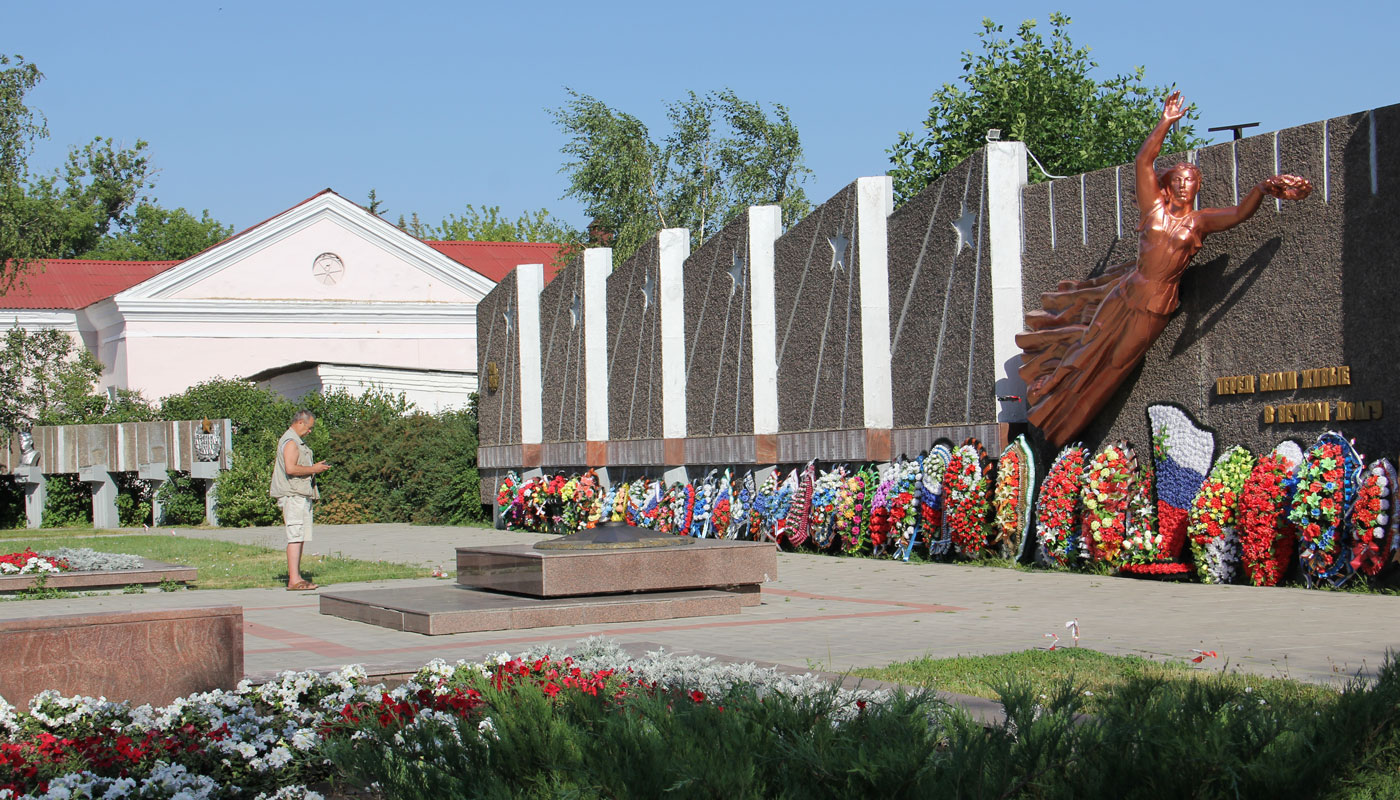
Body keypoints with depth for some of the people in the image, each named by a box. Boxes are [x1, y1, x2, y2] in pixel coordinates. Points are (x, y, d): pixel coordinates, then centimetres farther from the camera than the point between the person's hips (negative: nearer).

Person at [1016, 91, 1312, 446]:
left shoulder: (1200, 221, -1)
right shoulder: (1154, 206, 1)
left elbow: (1240, 213, -16)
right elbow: (1143, 161, -6)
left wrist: (1262, 189, -35)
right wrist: (1165, 123, -13)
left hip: (1156, 307, 0)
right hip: (1126, 293, 0)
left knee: (1115, 364, 11)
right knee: (1093, 345, 10)